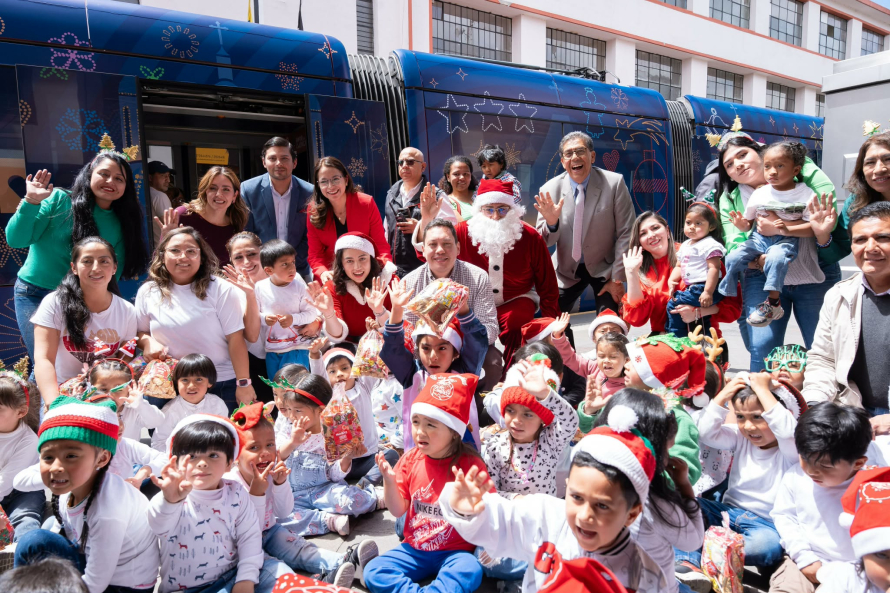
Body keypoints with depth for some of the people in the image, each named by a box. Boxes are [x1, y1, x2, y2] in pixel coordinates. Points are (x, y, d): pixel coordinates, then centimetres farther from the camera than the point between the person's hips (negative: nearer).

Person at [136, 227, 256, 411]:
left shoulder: (220, 289, -10)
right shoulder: (147, 292, 2)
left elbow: (235, 339, -12)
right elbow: (140, 332, 15)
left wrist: (243, 384, -14)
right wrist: (148, 341, -10)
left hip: (222, 384, -3)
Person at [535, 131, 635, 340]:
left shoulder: (614, 183, -15)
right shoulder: (550, 189, -10)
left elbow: (625, 234, -10)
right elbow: (544, 243, -6)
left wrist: (617, 278, -10)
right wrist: (550, 222, -29)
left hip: (604, 267, -2)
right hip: (567, 269, 2)